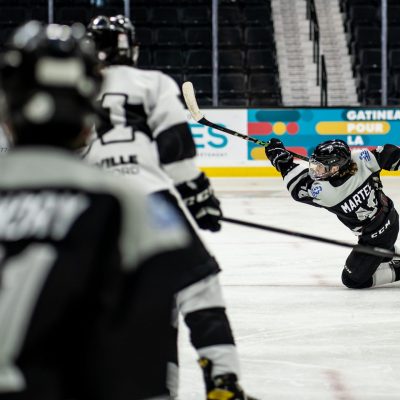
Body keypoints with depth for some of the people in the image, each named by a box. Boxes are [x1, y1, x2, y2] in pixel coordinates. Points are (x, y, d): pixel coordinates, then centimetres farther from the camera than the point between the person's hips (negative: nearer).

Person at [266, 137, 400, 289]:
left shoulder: (324, 191, -31)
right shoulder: (360, 158, -22)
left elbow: (298, 188, -15)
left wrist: (283, 161, -10)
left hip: (374, 236, -7)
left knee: (352, 279, 9)